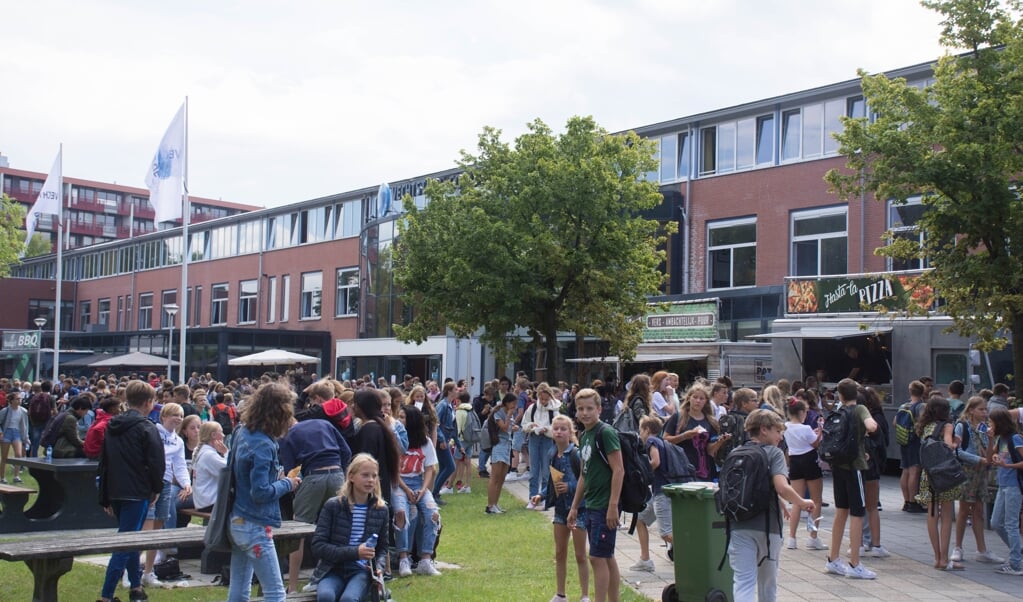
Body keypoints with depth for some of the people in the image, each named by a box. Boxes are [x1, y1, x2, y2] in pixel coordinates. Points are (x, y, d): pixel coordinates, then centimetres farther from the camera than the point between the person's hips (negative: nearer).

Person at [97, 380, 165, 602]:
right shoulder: (146, 428, -11)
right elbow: (156, 463, -14)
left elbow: (103, 464, 14)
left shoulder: (112, 426, 11)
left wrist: (105, 498, 18)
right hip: (137, 493, -8)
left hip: (115, 492, 8)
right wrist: (157, 488, 2)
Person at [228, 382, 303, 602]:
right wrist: (287, 484, -9)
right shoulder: (263, 445, -22)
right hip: (255, 526, -9)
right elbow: (260, 492, -23)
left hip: (237, 521, 9)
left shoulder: (242, 432, 3)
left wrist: (275, 475, 6)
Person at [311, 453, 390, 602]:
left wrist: (378, 566, -5)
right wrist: (354, 552, -16)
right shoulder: (333, 505, -1)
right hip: (333, 569, -1)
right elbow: (317, 545, -6)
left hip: (361, 571, 1)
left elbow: (382, 547, 18)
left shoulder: (380, 510, 7)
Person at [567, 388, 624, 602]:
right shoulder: (584, 436, 12)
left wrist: (613, 506, -22)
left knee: (597, 557, -6)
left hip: (605, 506, -9)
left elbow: (619, 470, -18)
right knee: (607, 558, 13)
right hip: (591, 505, 9)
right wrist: (574, 507, 20)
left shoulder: (606, 433, -14)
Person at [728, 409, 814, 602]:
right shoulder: (774, 453, -5)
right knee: (768, 580, 18)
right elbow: (782, 487, -19)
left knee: (743, 581, -4)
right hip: (767, 526, -2)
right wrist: (802, 503, -2)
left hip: (740, 526, 2)